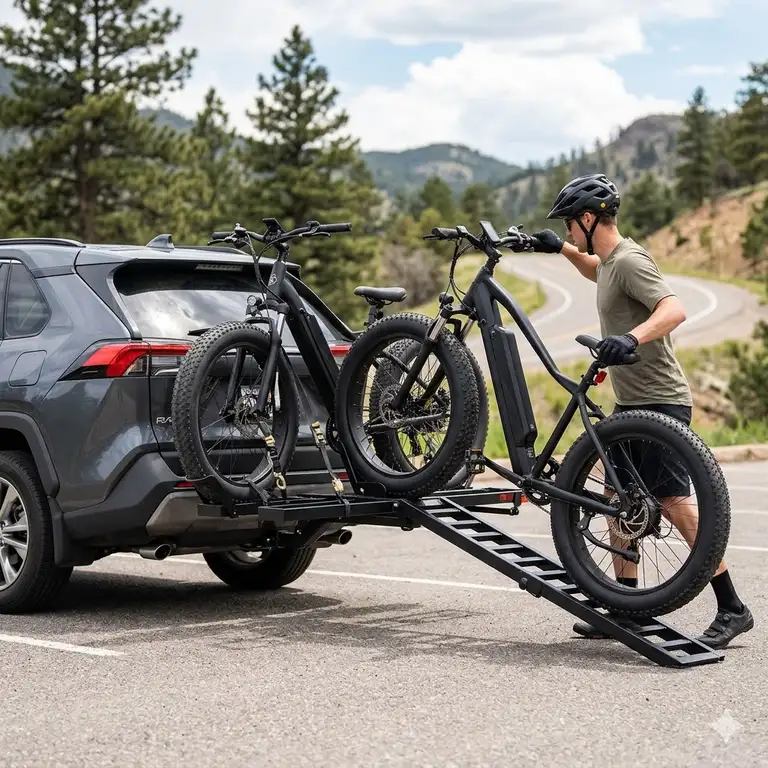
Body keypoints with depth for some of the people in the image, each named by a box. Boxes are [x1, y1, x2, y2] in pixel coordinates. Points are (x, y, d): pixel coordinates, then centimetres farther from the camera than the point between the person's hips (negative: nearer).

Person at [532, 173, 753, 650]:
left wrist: (631, 338, -45)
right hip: (631, 401, 10)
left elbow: (675, 310, -30)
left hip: (660, 401, -10)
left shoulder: (630, 260, -16)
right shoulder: (611, 260, 13)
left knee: (672, 502, -13)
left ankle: (732, 609, -6)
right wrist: (561, 249, 28)